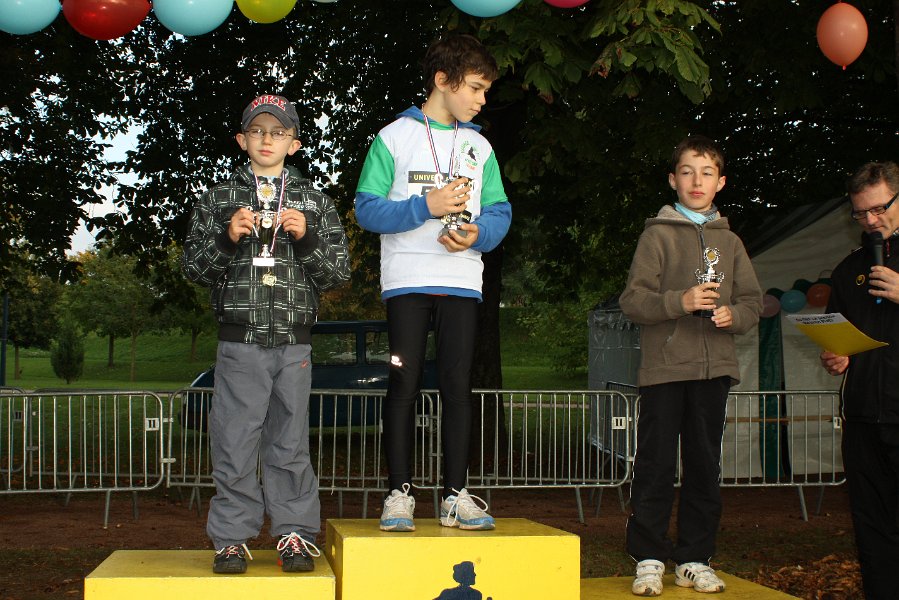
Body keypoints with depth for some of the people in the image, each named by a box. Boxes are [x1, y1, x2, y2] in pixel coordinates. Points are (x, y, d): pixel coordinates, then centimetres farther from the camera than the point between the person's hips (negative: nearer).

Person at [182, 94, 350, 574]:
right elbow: (194, 268, 6)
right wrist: (228, 238, -10)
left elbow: (338, 273, 7)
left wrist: (306, 238, -9)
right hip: (239, 341, -1)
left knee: (290, 441, 4)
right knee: (234, 442, -1)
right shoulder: (218, 199, 10)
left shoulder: (314, 202, 12)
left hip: (294, 343, 1)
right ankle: (232, 536, 8)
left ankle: (295, 533, 12)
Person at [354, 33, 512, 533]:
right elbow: (366, 209, -4)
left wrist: (478, 234, -11)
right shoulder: (395, 137, 3)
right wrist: (425, 206, -16)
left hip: (462, 281, 3)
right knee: (404, 386, -2)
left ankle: (455, 495, 6)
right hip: (407, 281, -3)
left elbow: (500, 212, 10)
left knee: (457, 387, 2)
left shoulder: (479, 146, 14)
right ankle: (399, 493, 4)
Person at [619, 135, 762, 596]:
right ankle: (649, 559, 6)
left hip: (714, 368, 4)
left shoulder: (729, 242, 15)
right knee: (656, 467, -2)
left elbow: (753, 301, 13)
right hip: (664, 367, -4)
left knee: (705, 467, 7)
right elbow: (632, 300, -5)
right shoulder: (658, 235, 2)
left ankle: (694, 559, 16)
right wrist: (680, 302, -20)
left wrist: (733, 314, -8)